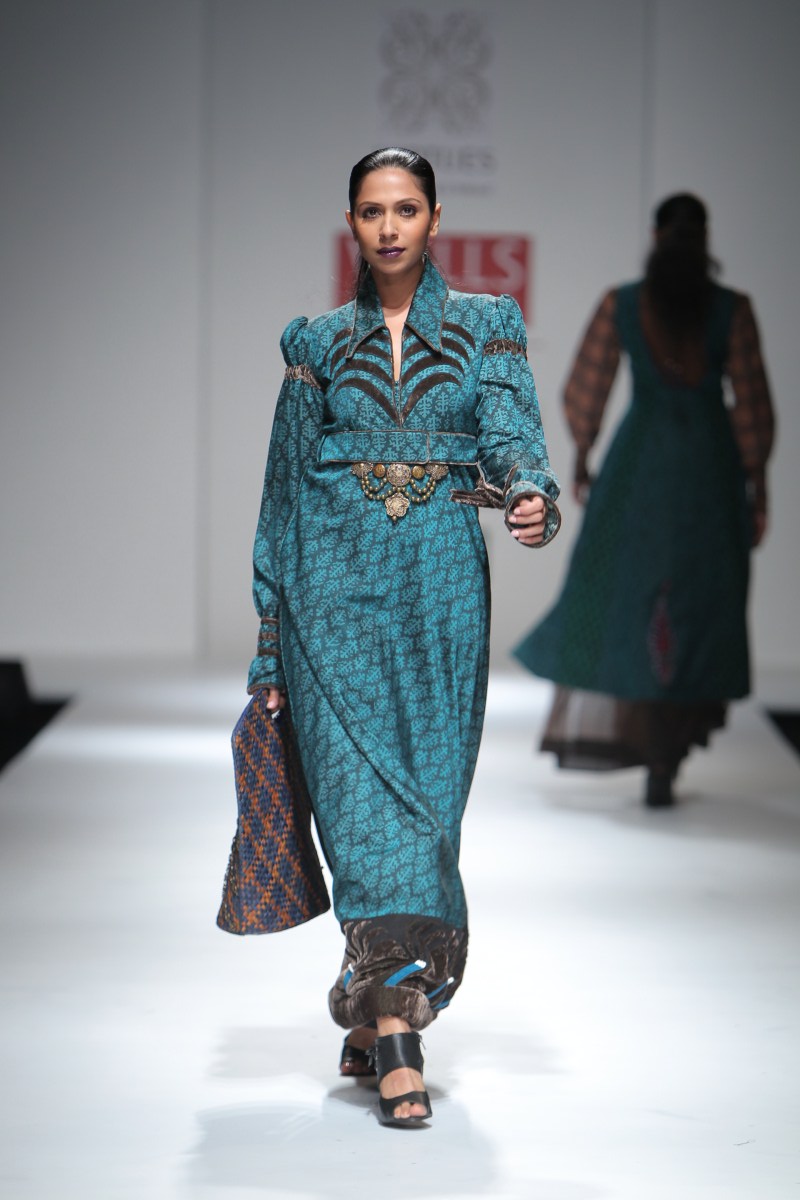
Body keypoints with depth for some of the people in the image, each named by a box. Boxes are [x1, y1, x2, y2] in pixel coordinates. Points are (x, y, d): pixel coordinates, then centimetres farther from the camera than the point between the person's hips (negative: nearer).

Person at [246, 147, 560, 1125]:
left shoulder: (486, 326, 10)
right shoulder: (319, 342, 11)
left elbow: (510, 435, -3)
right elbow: (287, 484, 12)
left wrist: (530, 495, -29)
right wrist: (272, 643, 8)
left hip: (442, 579, 1)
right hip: (339, 577, 0)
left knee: (427, 789, 0)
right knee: (363, 787, -11)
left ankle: (372, 1014, 15)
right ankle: (396, 1035, -14)